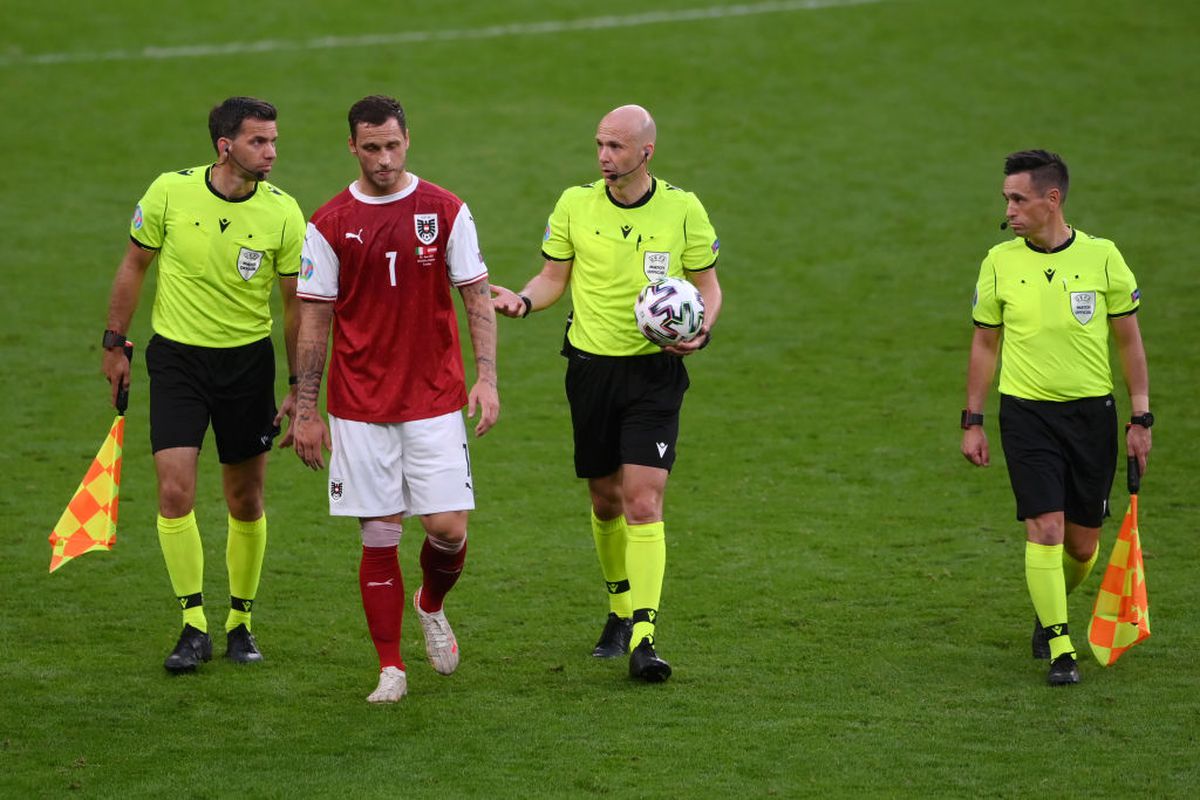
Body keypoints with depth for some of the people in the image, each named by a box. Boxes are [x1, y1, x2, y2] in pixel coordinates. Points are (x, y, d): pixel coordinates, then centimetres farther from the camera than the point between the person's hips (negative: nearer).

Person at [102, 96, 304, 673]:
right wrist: (115, 344, 7)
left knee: (246, 501, 6)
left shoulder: (282, 212, -10)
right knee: (175, 491, -11)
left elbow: (298, 303, -1)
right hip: (176, 356, -1)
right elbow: (134, 265, 5)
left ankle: (240, 623, 23)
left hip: (248, 360, 1)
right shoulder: (170, 192, -11)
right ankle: (194, 628, 0)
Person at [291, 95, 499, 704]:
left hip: (435, 398, 0)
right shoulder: (329, 224, 1)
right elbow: (314, 320, 4)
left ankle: (432, 606, 28)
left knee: (447, 527, -5)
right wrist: (306, 410, 1)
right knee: (379, 535, 0)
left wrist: (486, 378, -6)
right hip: (359, 404, 0)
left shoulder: (446, 211, 2)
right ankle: (390, 668, 9)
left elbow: (477, 298, 5)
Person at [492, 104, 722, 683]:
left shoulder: (683, 209, -4)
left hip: (655, 372, -3)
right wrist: (523, 300, -14)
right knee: (605, 501, 11)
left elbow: (708, 286, 5)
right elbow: (554, 277, 8)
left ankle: (643, 639, -15)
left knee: (643, 504, -13)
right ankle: (620, 610, 33)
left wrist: (701, 329, -15)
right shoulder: (575, 204, 0)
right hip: (591, 368, 3)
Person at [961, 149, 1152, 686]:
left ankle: (1050, 610, 36)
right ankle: (1059, 650, -7)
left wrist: (1140, 419, 1)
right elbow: (985, 344, 8)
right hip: (1026, 413, -1)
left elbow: (1129, 341, 4)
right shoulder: (1000, 262, -1)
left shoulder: (1101, 257, -4)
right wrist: (972, 421, 5)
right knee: (1045, 528, -13)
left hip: (1092, 412, 1)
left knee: (1083, 543, 6)